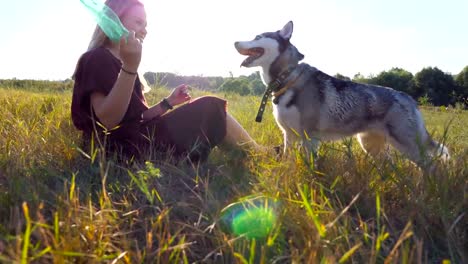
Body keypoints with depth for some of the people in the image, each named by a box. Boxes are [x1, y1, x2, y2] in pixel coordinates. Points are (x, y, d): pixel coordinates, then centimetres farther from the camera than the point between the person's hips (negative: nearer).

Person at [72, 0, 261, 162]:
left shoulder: (116, 62, 20)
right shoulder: (98, 60, -9)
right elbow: (108, 121, -25)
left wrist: (168, 102, 8)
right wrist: (130, 67, -32)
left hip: (139, 138, 10)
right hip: (128, 147, -10)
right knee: (210, 108, -6)